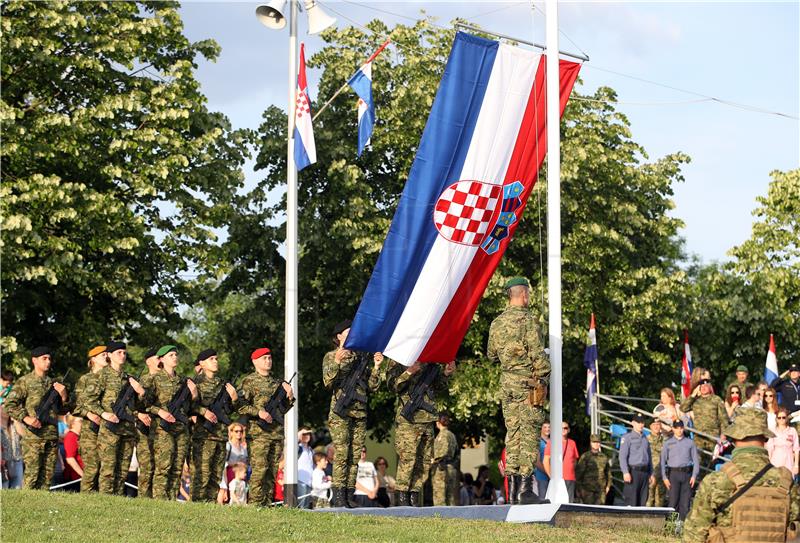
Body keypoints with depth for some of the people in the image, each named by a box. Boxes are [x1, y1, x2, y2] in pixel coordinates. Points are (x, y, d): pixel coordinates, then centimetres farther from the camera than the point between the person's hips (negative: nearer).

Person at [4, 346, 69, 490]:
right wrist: (26, 418, -16)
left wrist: (64, 396, 3)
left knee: (48, 473, 6)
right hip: (33, 436, -6)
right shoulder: (25, 382, 1)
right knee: (32, 473, -8)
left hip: (52, 435, 6)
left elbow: (62, 411, 22)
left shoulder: (53, 383, 17)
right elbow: (9, 404, -5)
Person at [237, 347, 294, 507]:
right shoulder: (249, 381, 1)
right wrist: (259, 412, -18)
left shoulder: (277, 382, 19)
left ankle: (268, 502, 9)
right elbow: (241, 406, -7)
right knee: (259, 468, -11)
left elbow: (283, 409, 25)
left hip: (277, 432, 6)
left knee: (272, 469, 5)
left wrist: (289, 398, 6)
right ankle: (256, 503, -11)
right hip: (258, 432, -6)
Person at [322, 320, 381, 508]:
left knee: (355, 455, 2)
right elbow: (328, 383, -9)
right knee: (341, 453, -11)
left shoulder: (361, 357, 16)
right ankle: (338, 496, -12)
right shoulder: (331, 356, 4)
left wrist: (376, 367, 1)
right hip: (341, 411, -5)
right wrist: (336, 362, -21)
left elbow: (372, 386, 14)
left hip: (360, 412, 5)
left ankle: (349, 495, 4)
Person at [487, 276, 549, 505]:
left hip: (506, 383, 6)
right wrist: (544, 378, -5)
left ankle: (512, 488, 7)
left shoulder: (497, 323, 10)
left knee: (512, 434, 9)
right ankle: (525, 488, -9)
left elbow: (491, 355, 18)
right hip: (528, 383, -6)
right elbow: (537, 354, -14)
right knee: (529, 434, -5)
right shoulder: (527, 319, -11)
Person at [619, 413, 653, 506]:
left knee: (642, 501, 6)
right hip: (633, 472, -6)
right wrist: (626, 472, -19)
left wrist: (651, 473, 18)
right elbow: (622, 456, -10)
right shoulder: (627, 438, -2)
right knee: (631, 502, -9)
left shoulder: (645, 439, 19)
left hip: (644, 472, 7)